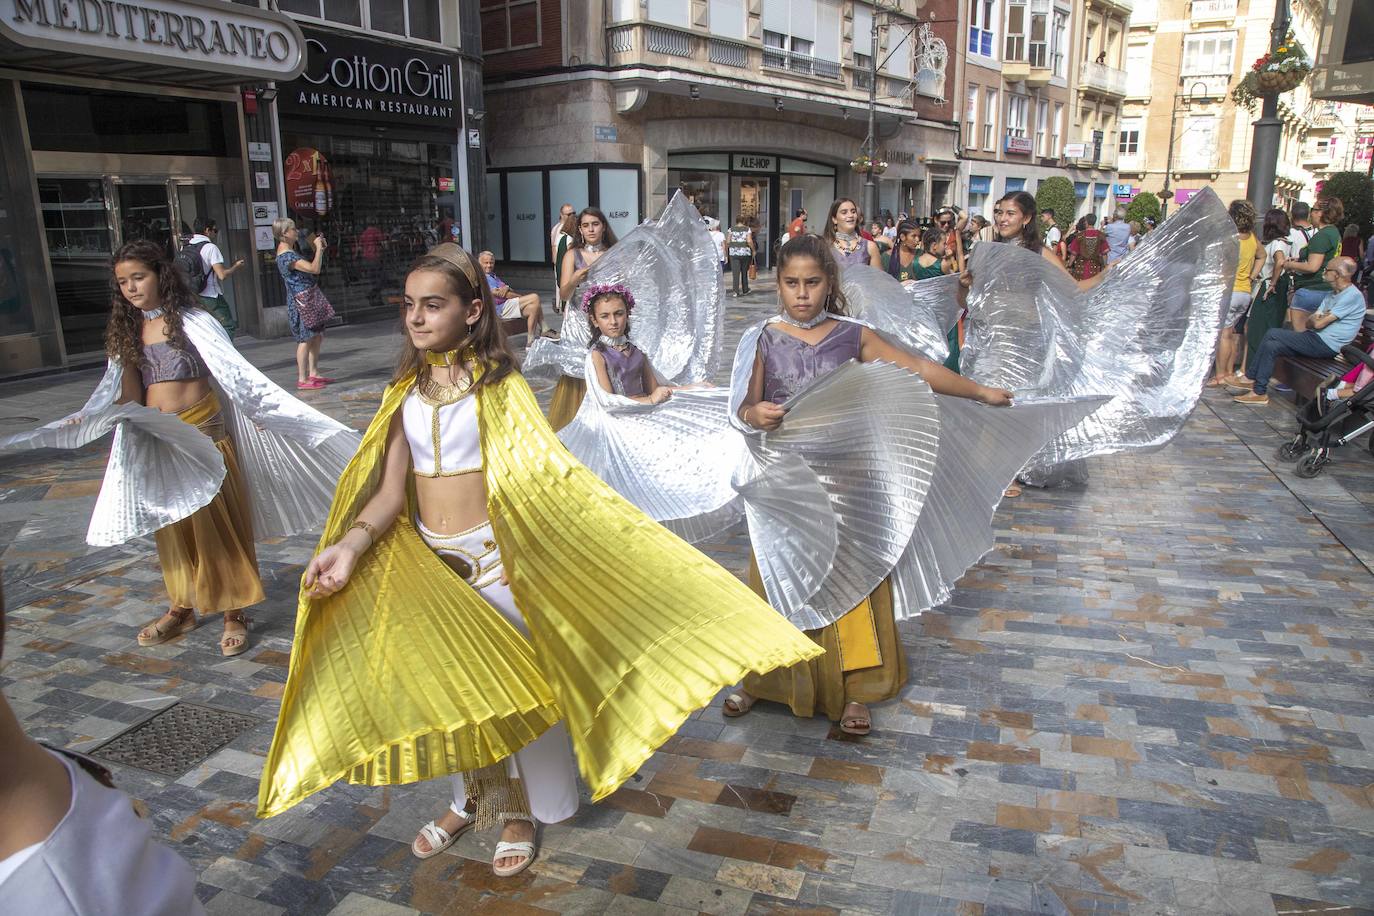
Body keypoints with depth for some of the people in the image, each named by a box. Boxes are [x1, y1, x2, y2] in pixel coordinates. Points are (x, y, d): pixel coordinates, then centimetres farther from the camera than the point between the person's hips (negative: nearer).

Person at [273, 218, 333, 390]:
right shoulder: (287, 256, -19)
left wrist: (319, 248, 13)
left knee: (317, 337, 14)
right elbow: (315, 269, -27)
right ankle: (302, 380, -2)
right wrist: (319, 248, -15)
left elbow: (311, 268, 22)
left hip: (309, 299, 10)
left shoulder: (289, 252, 14)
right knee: (305, 340, -6)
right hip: (302, 300, -10)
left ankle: (313, 373, 21)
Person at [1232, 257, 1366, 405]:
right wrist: (1318, 318, -10)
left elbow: (1318, 324, -16)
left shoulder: (1352, 296, -13)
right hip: (1317, 340, 9)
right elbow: (1309, 323, 12)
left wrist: (1318, 319, 7)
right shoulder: (1331, 295, 19)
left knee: (1273, 334, -15)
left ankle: (1250, 378, -9)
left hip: (1326, 345, -9)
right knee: (1271, 346, -7)